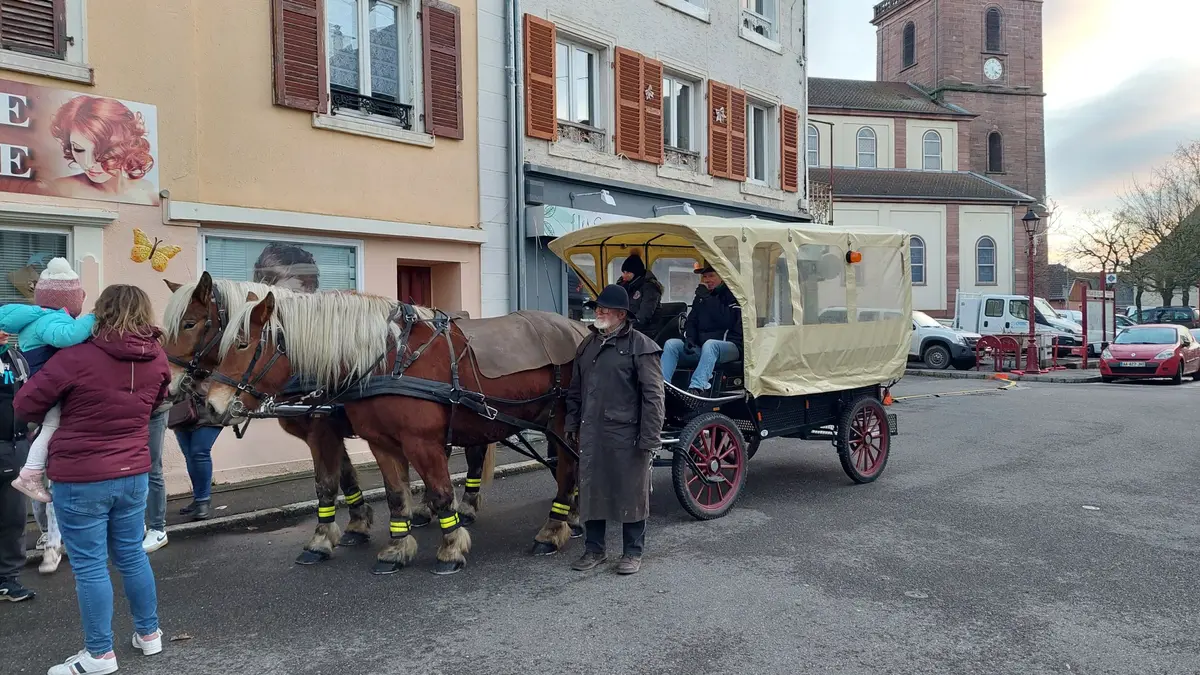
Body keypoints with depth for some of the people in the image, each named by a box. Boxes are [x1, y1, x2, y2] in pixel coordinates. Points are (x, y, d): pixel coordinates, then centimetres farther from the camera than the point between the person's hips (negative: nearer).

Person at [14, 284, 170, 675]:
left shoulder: (78, 357, -18)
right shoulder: (157, 360, -3)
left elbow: (25, 404, -9)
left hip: (80, 480, -5)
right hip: (134, 474, 5)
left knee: (89, 566, 7)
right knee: (131, 555, 19)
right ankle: (149, 633, 31)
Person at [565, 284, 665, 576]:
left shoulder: (640, 346, -9)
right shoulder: (587, 345, 13)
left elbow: (652, 396, -12)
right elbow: (575, 391, 19)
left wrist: (649, 438, -15)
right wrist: (573, 426, 14)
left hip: (627, 436, -6)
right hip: (591, 435, 6)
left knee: (631, 493, 7)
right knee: (591, 491, 14)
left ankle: (632, 552, 22)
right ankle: (593, 550, 29)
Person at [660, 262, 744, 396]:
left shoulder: (732, 296, 3)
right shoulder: (701, 297, 22)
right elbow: (691, 322, 20)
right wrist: (689, 339, 0)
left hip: (729, 346, -6)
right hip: (701, 346, 6)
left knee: (710, 345, -40)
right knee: (671, 343, -16)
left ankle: (697, 388, -57)